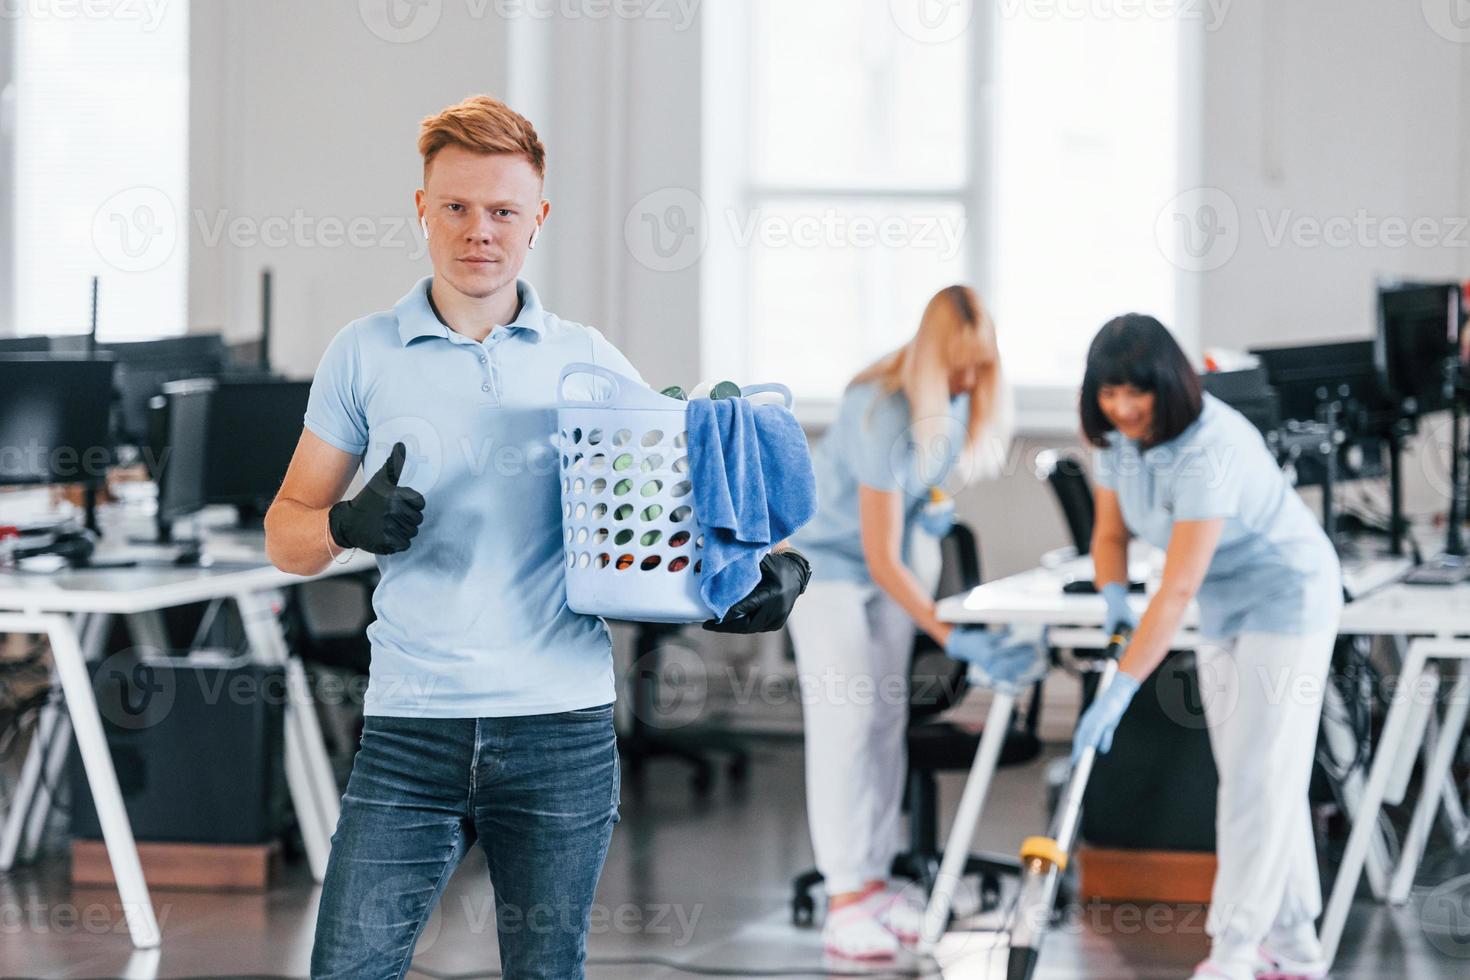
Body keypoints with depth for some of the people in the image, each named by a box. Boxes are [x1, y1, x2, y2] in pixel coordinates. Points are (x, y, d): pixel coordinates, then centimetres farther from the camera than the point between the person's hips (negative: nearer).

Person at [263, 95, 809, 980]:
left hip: (562, 730, 1)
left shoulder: (590, 364, 8)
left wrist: (771, 574, -8)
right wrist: (348, 526, -13)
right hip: (412, 730, 0)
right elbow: (287, 533, 10)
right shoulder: (365, 357, 7)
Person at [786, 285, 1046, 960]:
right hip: (828, 552, -7)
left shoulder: (963, 396, -13)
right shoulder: (885, 416, -34)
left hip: (901, 546, 7)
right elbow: (881, 560, -34)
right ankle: (844, 903, -11)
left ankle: (874, 880, 9)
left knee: (887, 715, 4)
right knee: (843, 719, -11)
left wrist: (932, 505, -7)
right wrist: (953, 638, -39)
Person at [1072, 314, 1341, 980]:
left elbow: (1178, 589, -34)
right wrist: (1112, 596, -15)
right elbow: (1110, 533, 7)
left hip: (1288, 601, -9)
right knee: (1257, 776, 10)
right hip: (1225, 612, 9)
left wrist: (1120, 690, -36)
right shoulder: (1117, 437, -5)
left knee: (1257, 774, -10)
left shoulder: (1210, 448, -32)